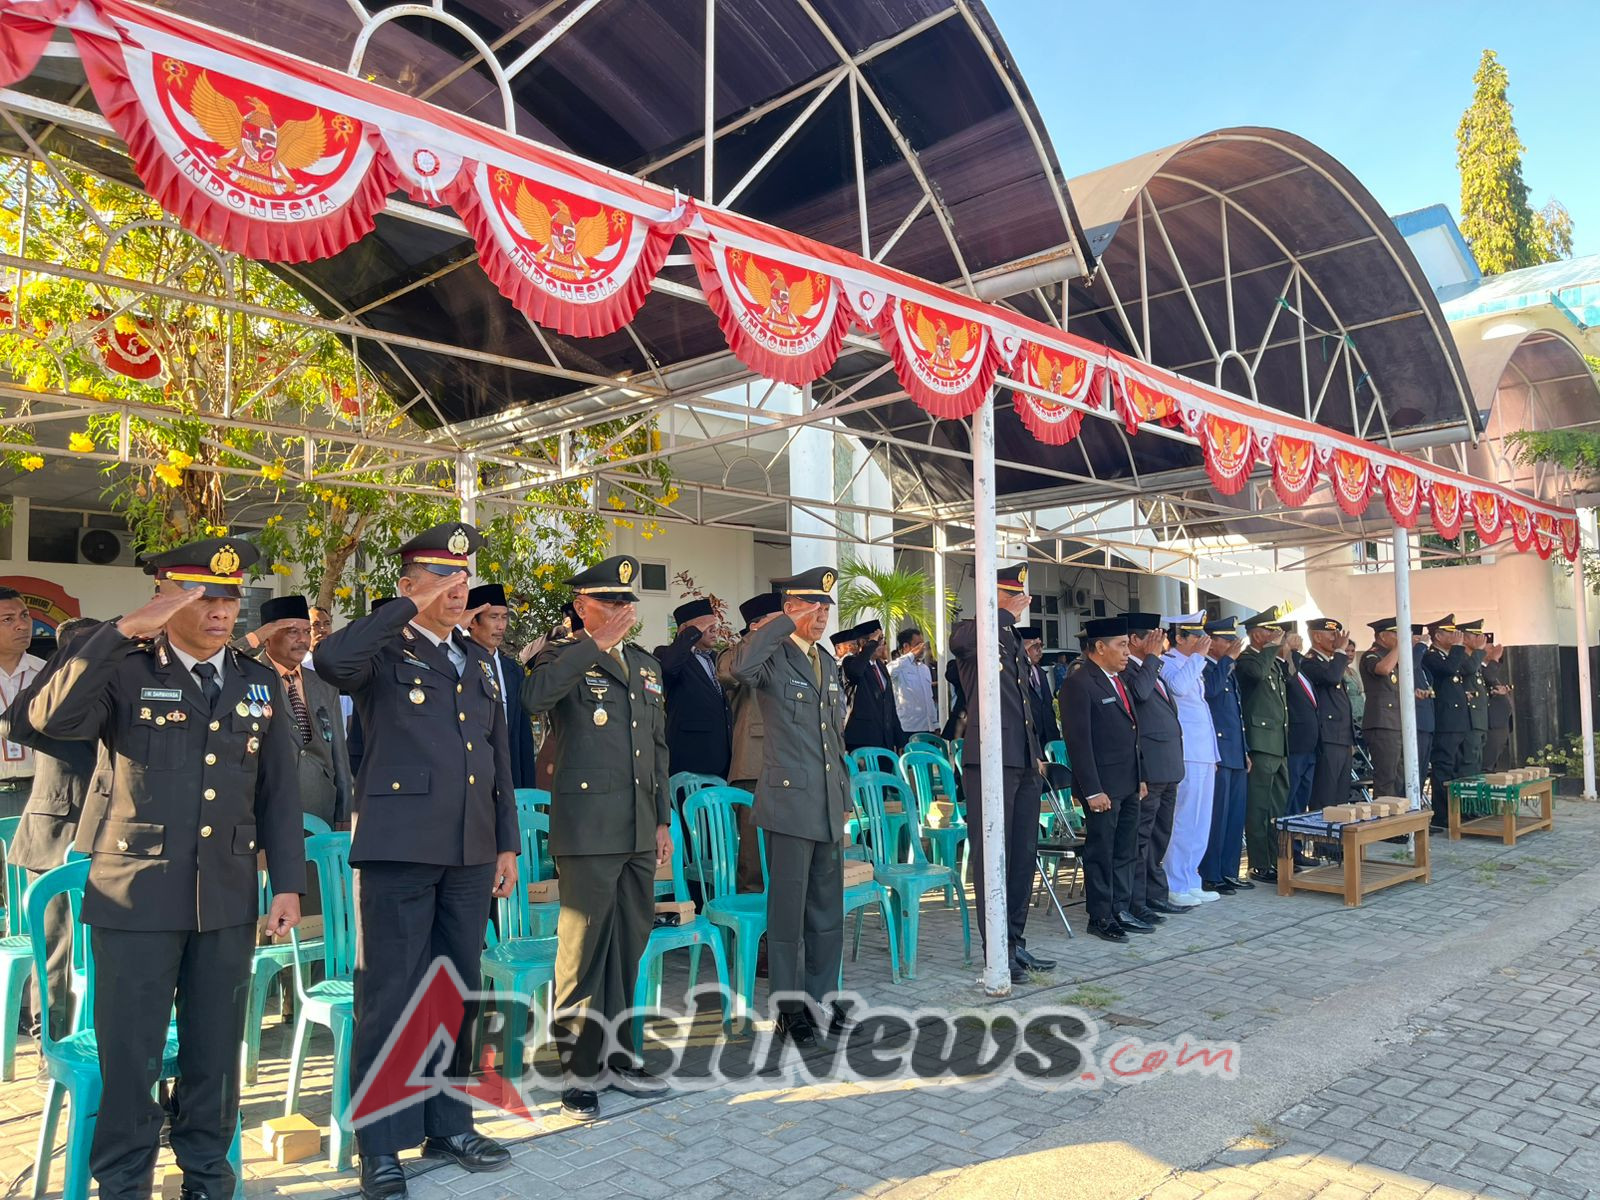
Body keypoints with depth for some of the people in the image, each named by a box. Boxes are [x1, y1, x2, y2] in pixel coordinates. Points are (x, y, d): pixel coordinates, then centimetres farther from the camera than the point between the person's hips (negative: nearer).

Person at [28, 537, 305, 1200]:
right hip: (137, 893, -3)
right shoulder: (123, 670, -3)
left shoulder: (260, 683, 7)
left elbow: (279, 793, 8)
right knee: (130, 1052, 6)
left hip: (227, 896, 3)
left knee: (216, 1047, 13)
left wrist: (288, 885, 4)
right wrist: (123, 630, -26)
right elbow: (52, 718, -24)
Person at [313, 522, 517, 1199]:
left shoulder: (477, 660, 15)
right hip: (400, 849, -6)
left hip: (470, 852, 6)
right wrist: (408, 606, -20)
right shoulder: (383, 652, -4)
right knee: (391, 997, 1)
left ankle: (448, 1124, 30)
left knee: (457, 993, 15)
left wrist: (507, 843, 13)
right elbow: (329, 659, -29)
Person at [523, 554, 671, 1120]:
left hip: (640, 830, 7)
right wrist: (597, 644, -23)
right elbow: (535, 696, -29)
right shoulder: (562, 659, -3)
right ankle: (580, 1068, 16)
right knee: (584, 949, 2)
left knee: (629, 945, 15)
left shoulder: (647, 666, 16)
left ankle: (616, 1055, 30)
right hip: (588, 828, -6)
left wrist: (663, 819, 16)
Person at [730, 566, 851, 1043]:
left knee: (828, 909, 15)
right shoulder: (773, 657, -8)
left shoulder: (829, 664, 15)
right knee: (788, 909, 2)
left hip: (828, 808, 7)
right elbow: (740, 666, -34)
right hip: (790, 802, -7)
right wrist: (788, 623, -23)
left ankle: (822, 998, 28)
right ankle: (790, 1008, 14)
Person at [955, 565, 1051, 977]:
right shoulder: (973, 632, -4)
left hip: (1025, 764, 9)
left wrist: (1038, 754, 18)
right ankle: (997, 951, 4)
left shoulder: (1015, 642, 21)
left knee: (1024, 854, 13)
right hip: (989, 762, -8)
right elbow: (959, 640, -31)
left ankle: (1016, 942, 23)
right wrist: (1008, 613, -17)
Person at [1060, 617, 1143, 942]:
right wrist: (1092, 791, -20)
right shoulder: (1079, 684, -14)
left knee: (1125, 852, 14)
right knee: (1100, 853, 2)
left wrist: (1139, 777, 17)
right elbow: (1078, 741, -18)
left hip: (1128, 784, 9)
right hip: (1103, 786, -9)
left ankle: (1121, 911, 24)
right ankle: (1100, 917, 12)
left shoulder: (1118, 680, 15)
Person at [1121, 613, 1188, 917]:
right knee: (1141, 837, -3)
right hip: (1147, 768, -10)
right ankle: (1136, 902, 4)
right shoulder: (1125, 670, -11)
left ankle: (1156, 895, 27)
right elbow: (1138, 691, -31)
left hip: (1167, 768, 10)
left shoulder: (1152, 670, 20)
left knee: (1159, 837, 17)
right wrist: (1153, 657, -18)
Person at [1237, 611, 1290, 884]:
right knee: (1260, 809, -5)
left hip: (1280, 747, 10)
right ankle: (1260, 865, 0)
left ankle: (1278, 860, 24)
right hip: (1261, 745, -10)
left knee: (1280, 807, 15)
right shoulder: (1246, 659, -8)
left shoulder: (1274, 663, 19)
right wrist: (1273, 646, -20)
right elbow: (1258, 671, -33)